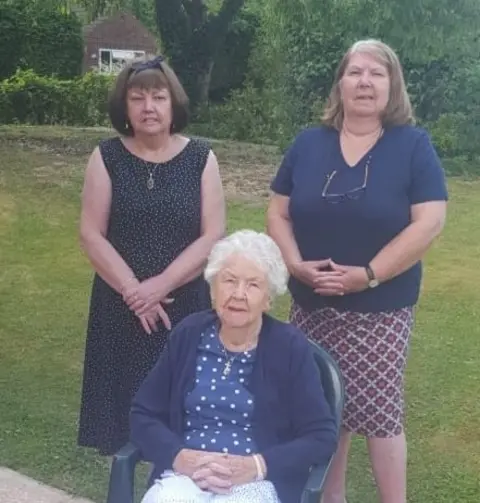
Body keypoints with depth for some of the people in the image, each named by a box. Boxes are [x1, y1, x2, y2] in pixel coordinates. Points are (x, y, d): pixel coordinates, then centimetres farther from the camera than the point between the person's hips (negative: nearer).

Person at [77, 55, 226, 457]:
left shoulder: (200, 158, -1)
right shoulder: (107, 157, 1)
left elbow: (213, 236, -6)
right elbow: (91, 235, -3)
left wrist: (161, 285, -15)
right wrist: (133, 289, -13)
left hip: (186, 305, 0)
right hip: (121, 306, 1)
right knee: (125, 397, 6)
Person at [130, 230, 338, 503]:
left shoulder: (291, 347, -3)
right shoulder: (188, 335, 5)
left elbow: (322, 437, -3)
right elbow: (143, 415, 8)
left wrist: (256, 466, -15)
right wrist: (180, 457, -10)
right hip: (187, 473, 2)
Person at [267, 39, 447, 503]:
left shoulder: (413, 145, -4)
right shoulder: (307, 144, 5)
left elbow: (429, 222, -11)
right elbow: (277, 213, 6)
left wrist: (368, 275, -18)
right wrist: (296, 264, -12)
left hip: (381, 309, -3)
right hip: (310, 304, 3)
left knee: (378, 409, 0)